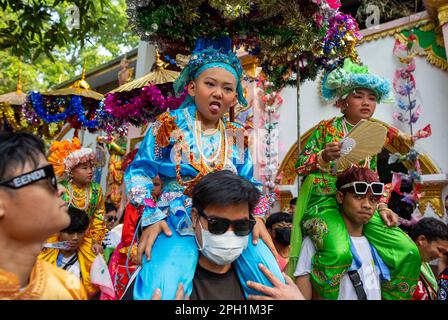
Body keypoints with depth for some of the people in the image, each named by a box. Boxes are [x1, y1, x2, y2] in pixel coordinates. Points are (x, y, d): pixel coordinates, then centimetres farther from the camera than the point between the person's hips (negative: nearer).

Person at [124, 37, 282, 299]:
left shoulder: (237, 136, 12)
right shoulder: (170, 125, 1)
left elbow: (247, 183, 18)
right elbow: (139, 171, 3)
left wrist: (258, 216, 1)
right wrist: (151, 217, -10)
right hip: (178, 221, -3)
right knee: (160, 291, -27)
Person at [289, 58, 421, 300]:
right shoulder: (327, 128, 0)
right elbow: (300, 165, -2)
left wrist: (382, 206, 6)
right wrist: (325, 156, -20)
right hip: (325, 200, -5)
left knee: (409, 253, -8)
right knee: (339, 253, -34)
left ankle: (391, 296, 16)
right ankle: (321, 294, -7)